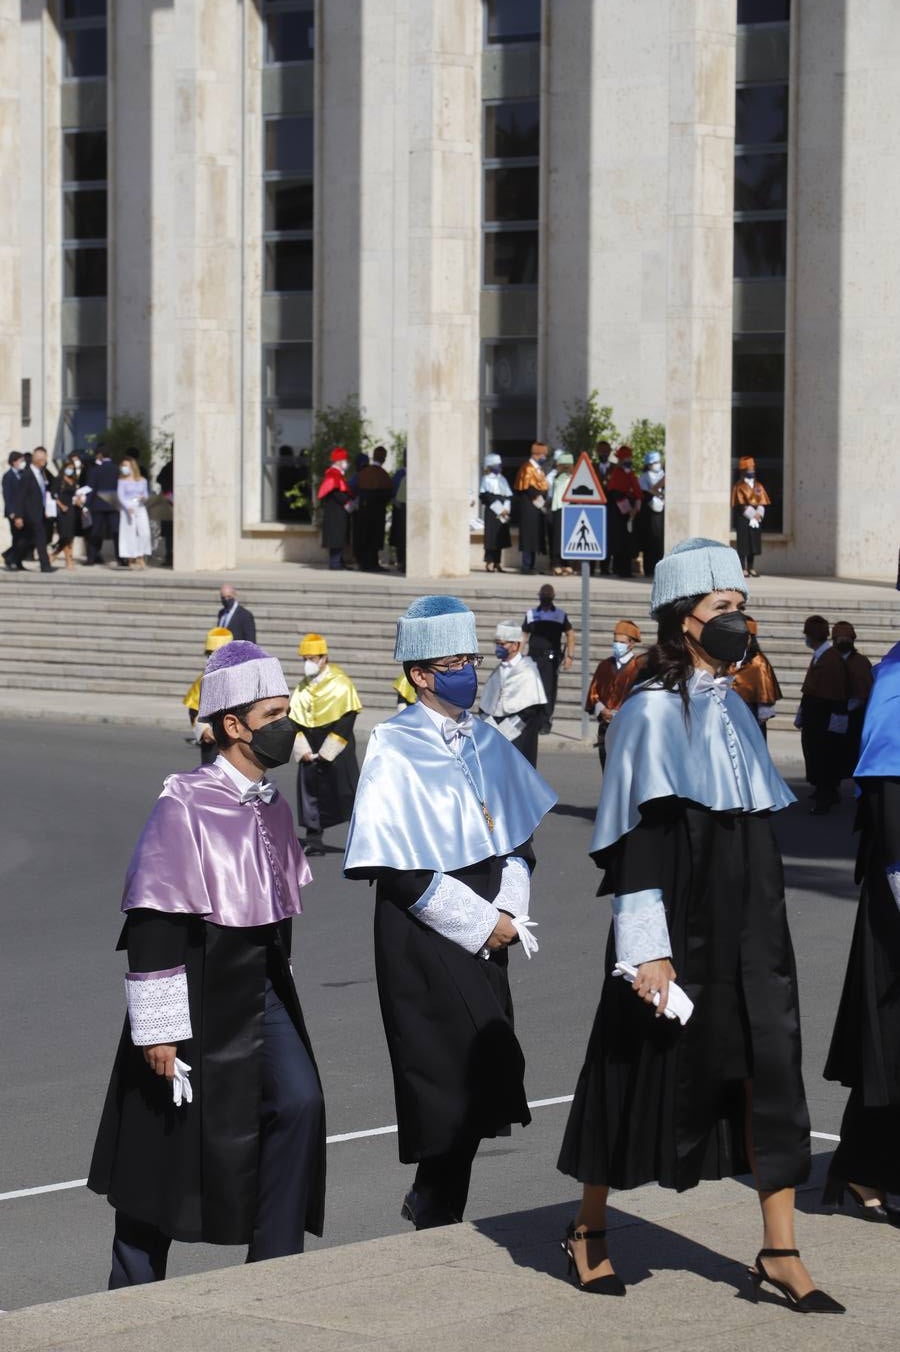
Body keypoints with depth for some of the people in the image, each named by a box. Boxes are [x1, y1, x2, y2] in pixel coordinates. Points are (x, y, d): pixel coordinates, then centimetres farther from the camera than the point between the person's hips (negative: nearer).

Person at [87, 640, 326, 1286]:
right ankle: (135, 1294, 20)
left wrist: (278, 995, 21)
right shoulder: (184, 806, -16)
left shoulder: (274, 809, 7)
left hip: (263, 994, 7)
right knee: (170, 1141, 4)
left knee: (298, 1103, -11)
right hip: (199, 1000, -6)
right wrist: (158, 1029, -17)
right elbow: (153, 923, -17)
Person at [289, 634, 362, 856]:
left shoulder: (341, 684, -9)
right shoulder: (303, 688, 9)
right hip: (310, 753, 6)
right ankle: (314, 841, 11)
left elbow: (346, 722, -13)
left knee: (346, 794, -5)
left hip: (337, 754, -6)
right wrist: (303, 751, -6)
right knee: (310, 794, 4)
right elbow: (294, 721, 8)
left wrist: (326, 753, -14)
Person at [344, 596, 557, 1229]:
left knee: (479, 1077, 6)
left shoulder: (486, 742, 9)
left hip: (487, 932, 6)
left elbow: (519, 836, 14)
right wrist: (481, 923, -13)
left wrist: (509, 911, -3)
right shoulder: (394, 750, -9)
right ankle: (437, 1217, 2)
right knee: (452, 1078, -8)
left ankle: (433, 1204, 21)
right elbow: (398, 868, -14)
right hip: (424, 937, -6)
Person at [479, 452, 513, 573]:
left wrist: (506, 509, -5)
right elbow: (486, 497, -11)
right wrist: (499, 510, -13)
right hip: (492, 513, -6)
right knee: (492, 539, -9)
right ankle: (489, 564, -8)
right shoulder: (486, 479, -2)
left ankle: (497, 564, 10)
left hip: (503, 514, 6)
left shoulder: (502, 479, 17)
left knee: (500, 539, 6)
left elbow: (509, 496, 12)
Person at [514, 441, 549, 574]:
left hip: (538, 507, 9)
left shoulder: (539, 469, 18)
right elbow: (527, 488, -17)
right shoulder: (528, 468, -11)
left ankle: (531, 566, 11)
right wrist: (538, 501, -14)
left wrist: (543, 501, 7)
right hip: (529, 508, -9)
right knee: (529, 537, -9)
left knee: (537, 537, 8)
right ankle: (527, 567, -8)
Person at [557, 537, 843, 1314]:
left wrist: (765, 923, 18)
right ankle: (589, 1230, 21)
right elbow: (637, 840, -14)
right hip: (681, 928, -7)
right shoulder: (653, 712, -11)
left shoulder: (733, 710, 12)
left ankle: (780, 1250, 1)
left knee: (771, 1069, -1)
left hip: (747, 928, 7)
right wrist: (647, 949, -19)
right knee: (645, 1073, 4)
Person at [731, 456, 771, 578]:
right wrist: (753, 515, -17)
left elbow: (762, 502, 6)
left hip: (756, 520, 6)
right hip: (743, 519, -6)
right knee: (743, 545, -5)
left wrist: (759, 514, -11)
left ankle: (751, 568, 15)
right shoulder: (739, 487, -5)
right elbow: (741, 504, -11)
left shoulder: (758, 486, 12)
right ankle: (743, 569, -3)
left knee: (754, 544, 8)